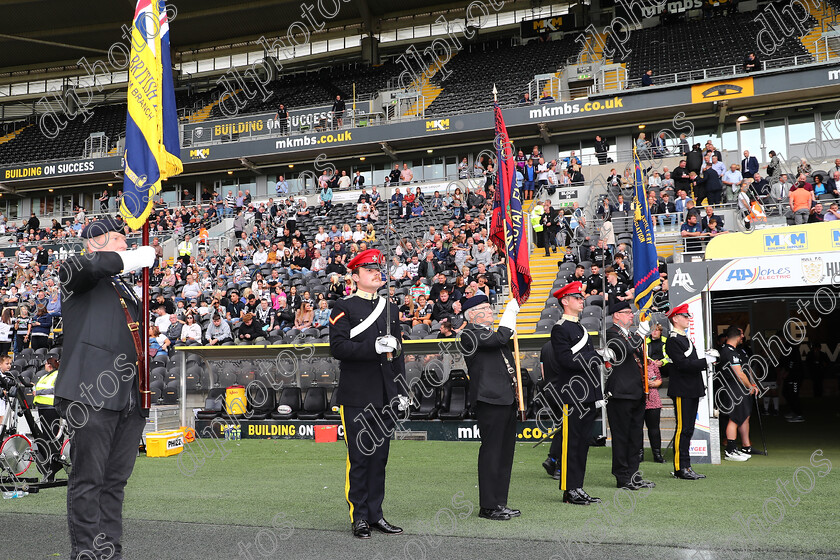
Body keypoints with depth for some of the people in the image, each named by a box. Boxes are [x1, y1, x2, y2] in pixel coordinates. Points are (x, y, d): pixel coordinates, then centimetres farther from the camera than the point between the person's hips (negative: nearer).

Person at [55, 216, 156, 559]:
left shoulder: (125, 290, 27)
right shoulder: (81, 280, 5)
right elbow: (80, 266, -20)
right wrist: (138, 257, -14)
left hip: (129, 398, 7)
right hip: (92, 393, -7)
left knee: (116, 480, 10)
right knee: (88, 479, -4)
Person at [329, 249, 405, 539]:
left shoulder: (390, 308, 15)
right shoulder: (343, 307, -2)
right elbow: (338, 347, -12)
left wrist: (401, 391, 13)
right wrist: (374, 347, -22)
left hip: (385, 396, 5)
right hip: (356, 397, -5)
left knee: (380, 457, 10)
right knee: (359, 459, 0)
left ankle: (376, 514, 19)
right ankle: (360, 518, 9)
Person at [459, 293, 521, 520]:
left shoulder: (488, 333, 22)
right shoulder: (470, 333, -8)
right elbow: (499, 338, -23)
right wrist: (510, 311, -12)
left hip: (506, 399, 10)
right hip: (489, 399, -10)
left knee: (505, 451, 12)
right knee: (491, 451, -6)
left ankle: (500, 503, 19)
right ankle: (488, 506, 1)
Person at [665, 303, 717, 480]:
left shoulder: (686, 338, 19)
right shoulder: (672, 341, -12)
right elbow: (683, 364, -21)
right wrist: (706, 361, -18)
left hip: (692, 391, 10)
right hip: (682, 391, -10)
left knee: (688, 430, 11)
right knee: (683, 429, -7)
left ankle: (685, 467, 15)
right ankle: (680, 468, -2)